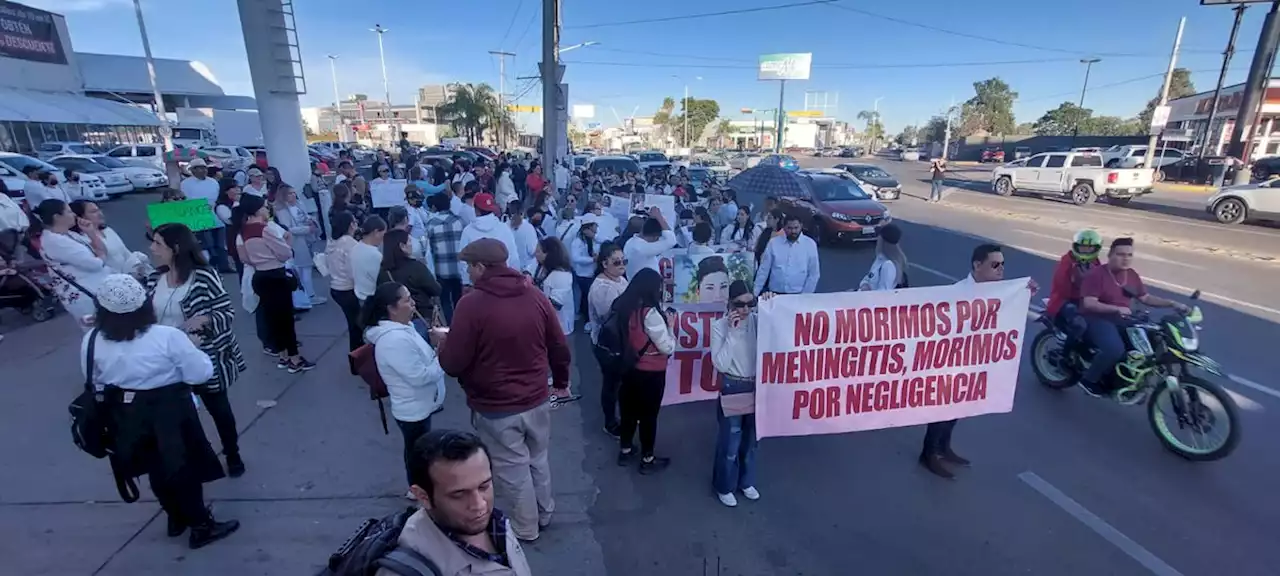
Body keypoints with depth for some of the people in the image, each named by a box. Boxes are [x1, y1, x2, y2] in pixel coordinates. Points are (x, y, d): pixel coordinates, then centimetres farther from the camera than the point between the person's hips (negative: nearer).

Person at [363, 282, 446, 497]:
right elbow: (419, 376, -29)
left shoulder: (399, 328, 2)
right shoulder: (395, 340, -31)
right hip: (413, 409, -10)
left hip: (418, 405, 10)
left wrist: (437, 353, 0)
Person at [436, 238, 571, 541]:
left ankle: (526, 528, 35)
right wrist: (561, 381, 20)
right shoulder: (536, 296, -4)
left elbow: (453, 364, -15)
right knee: (538, 460, 25)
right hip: (537, 400, 5)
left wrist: (442, 343, 7)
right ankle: (544, 513, 46)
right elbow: (560, 347, 3)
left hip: (496, 409, -5)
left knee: (513, 469, 15)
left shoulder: (471, 304, -19)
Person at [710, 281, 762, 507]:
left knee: (750, 439, 21)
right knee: (730, 442, 10)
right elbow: (720, 364, -19)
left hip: (757, 387, 4)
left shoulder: (757, 320, -5)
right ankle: (724, 486, 33)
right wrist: (731, 331, -23)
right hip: (733, 389, -3)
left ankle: (746, 481, 44)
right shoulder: (719, 326, -13)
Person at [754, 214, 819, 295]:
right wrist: (754, 293, 3)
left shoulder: (810, 244, 0)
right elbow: (763, 270, 5)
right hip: (774, 294, 0)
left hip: (798, 295, 0)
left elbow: (813, 274, 3)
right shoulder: (773, 243, 2)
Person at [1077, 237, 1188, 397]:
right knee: (1115, 349, -33)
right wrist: (1116, 309, -32)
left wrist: (1172, 304, 6)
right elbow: (1088, 304, -23)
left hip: (1123, 319, 9)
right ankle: (1089, 379, -10)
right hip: (1098, 319, -9)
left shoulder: (1132, 275, 11)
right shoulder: (1096, 275, -15)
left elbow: (1145, 297, 18)